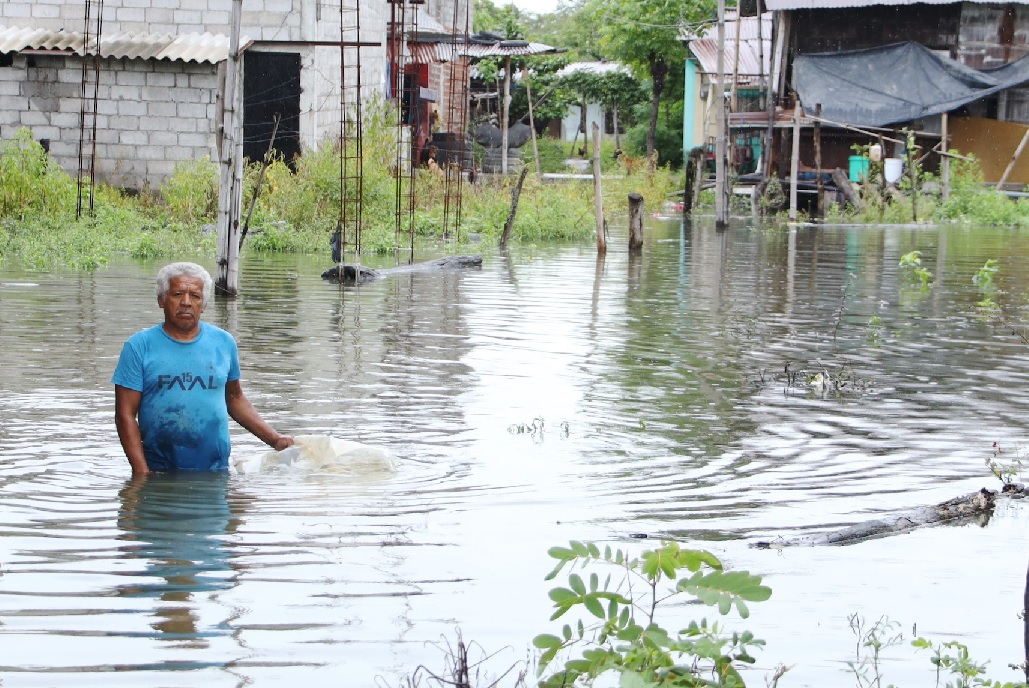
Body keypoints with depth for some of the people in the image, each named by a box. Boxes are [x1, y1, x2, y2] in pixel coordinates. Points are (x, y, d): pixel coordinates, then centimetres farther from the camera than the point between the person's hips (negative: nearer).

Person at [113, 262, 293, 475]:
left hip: (215, 471, 2)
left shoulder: (224, 342, 8)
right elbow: (125, 415, -5)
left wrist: (275, 439, 10)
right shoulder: (139, 346, -1)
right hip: (157, 472, -2)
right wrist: (142, 474, -13)